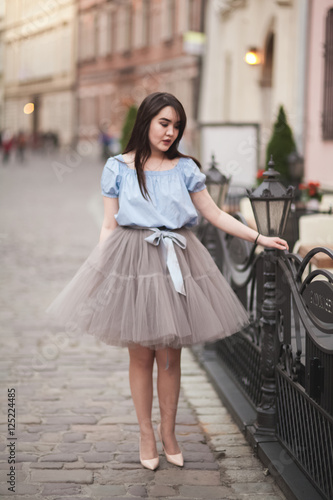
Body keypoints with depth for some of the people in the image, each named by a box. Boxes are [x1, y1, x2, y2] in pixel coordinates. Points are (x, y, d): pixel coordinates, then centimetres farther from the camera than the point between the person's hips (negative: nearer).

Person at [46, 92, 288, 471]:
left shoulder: (185, 168, 6)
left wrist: (260, 238, 4)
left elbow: (216, 215, 9)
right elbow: (109, 225, 4)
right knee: (141, 354, 4)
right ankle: (146, 435, 19)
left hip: (176, 263, 2)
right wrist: (98, 270, -5)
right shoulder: (118, 168, 3)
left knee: (170, 354, 4)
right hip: (131, 262, -1)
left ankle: (168, 432, 22)